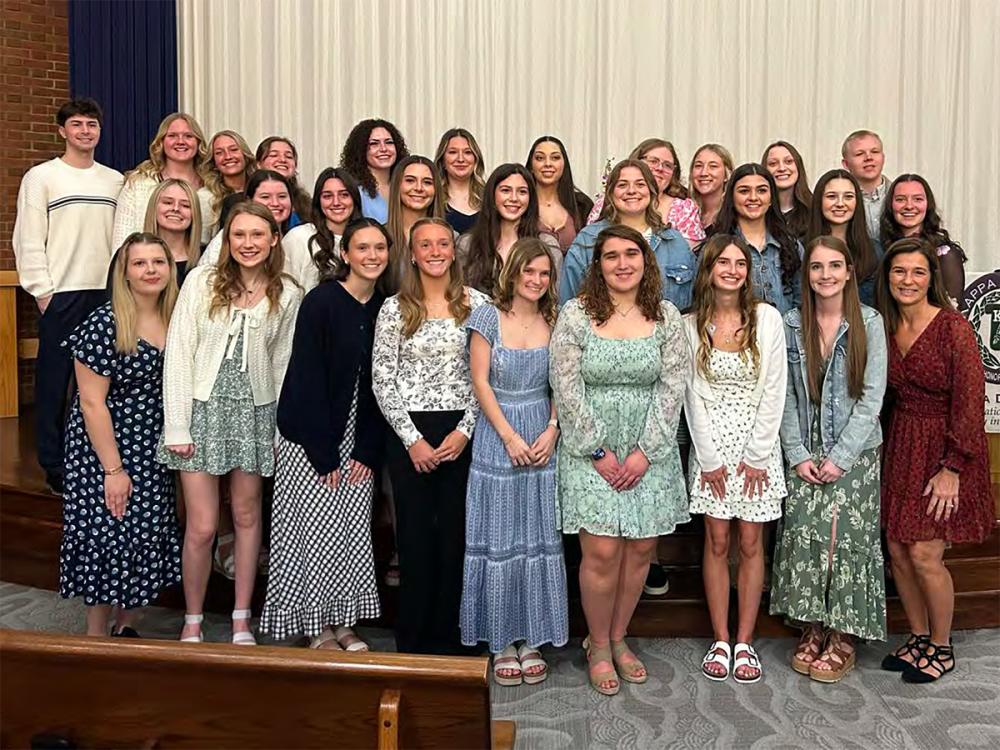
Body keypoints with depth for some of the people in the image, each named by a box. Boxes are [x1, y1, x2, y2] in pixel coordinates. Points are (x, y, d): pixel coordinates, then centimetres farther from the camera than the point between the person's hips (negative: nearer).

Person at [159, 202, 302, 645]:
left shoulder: (287, 295, 1)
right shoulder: (201, 281, -5)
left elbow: (282, 364, 6)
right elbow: (178, 353, -5)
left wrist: (283, 425, 1)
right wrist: (176, 426, -9)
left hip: (254, 412, 2)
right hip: (202, 408, -2)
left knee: (247, 516, 11)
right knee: (202, 527, -1)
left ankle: (241, 620, 24)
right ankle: (192, 621, 19)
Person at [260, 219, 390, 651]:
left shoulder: (385, 308, 3)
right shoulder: (321, 302, -12)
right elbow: (307, 379, -14)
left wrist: (369, 451, -3)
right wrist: (325, 454, -15)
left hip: (358, 441, 5)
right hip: (311, 438, -5)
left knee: (353, 530, 7)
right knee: (316, 530, 0)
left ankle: (343, 622, 20)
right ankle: (317, 627, 14)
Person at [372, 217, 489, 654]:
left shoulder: (476, 303, 4)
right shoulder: (395, 308, 1)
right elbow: (382, 380, -2)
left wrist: (465, 430, -7)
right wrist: (412, 438, -8)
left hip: (462, 432, 1)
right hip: (409, 433, -1)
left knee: (454, 533, 5)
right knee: (416, 535, 4)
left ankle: (447, 638, 19)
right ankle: (413, 641, 18)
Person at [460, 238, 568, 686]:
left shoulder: (553, 323, 6)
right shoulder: (488, 318, -2)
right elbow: (480, 382, -6)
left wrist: (552, 430, -9)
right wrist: (510, 437, -11)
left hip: (543, 439, 3)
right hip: (497, 439, -3)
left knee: (539, 539, 6)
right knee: (498, 539, 3)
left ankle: (531, 639, 18)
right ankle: (502, 641, 16)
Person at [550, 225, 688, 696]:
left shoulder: (666, 317, 3)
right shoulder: (575, 315, -4)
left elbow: (672, 388, 0)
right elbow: (566, 389, -7)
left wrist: (646, 452, -8)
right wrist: (598, 452, -9)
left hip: (650, 453, 3)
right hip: (591, 452, -3)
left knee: (640, 549, 7)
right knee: (602, 552, -5)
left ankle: (618, 638, 27)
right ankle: (598, 646, 16)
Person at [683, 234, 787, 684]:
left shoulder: (767, 318, -1)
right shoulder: (691, 326, 1)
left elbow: (774, 390, -3)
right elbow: (693, 396, -1)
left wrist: (757, 455, -7)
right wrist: (709, 458, -6)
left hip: (757, 445, 0)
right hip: (711, 447, 0)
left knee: (750, 544, 4)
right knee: (717, 543, 4)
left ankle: (744, 642, 14)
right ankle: (720, 642, 14)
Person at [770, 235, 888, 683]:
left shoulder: (869, 323, -3)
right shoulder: (791, 325, 2)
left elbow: (872, 397, -6)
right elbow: (785, 396, 2)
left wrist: (840, 457, -11)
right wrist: (798, 455, -6)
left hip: (854, 452, -2)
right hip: (805, 454, 2)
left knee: (846, 540, -1)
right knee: (803, 539, 1)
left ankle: (843, 638, 13)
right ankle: (811, 630, 16)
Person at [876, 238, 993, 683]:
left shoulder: (954, 328, -15)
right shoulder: (886, 328, 4)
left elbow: (969, 404, -16)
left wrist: (951, 469, -17)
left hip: (944, 449, -6)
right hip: (900, 446, 6)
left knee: (924, 554, -5)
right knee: (897, 551, 8)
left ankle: (941, 648, 17)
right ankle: (918, 638, 28)